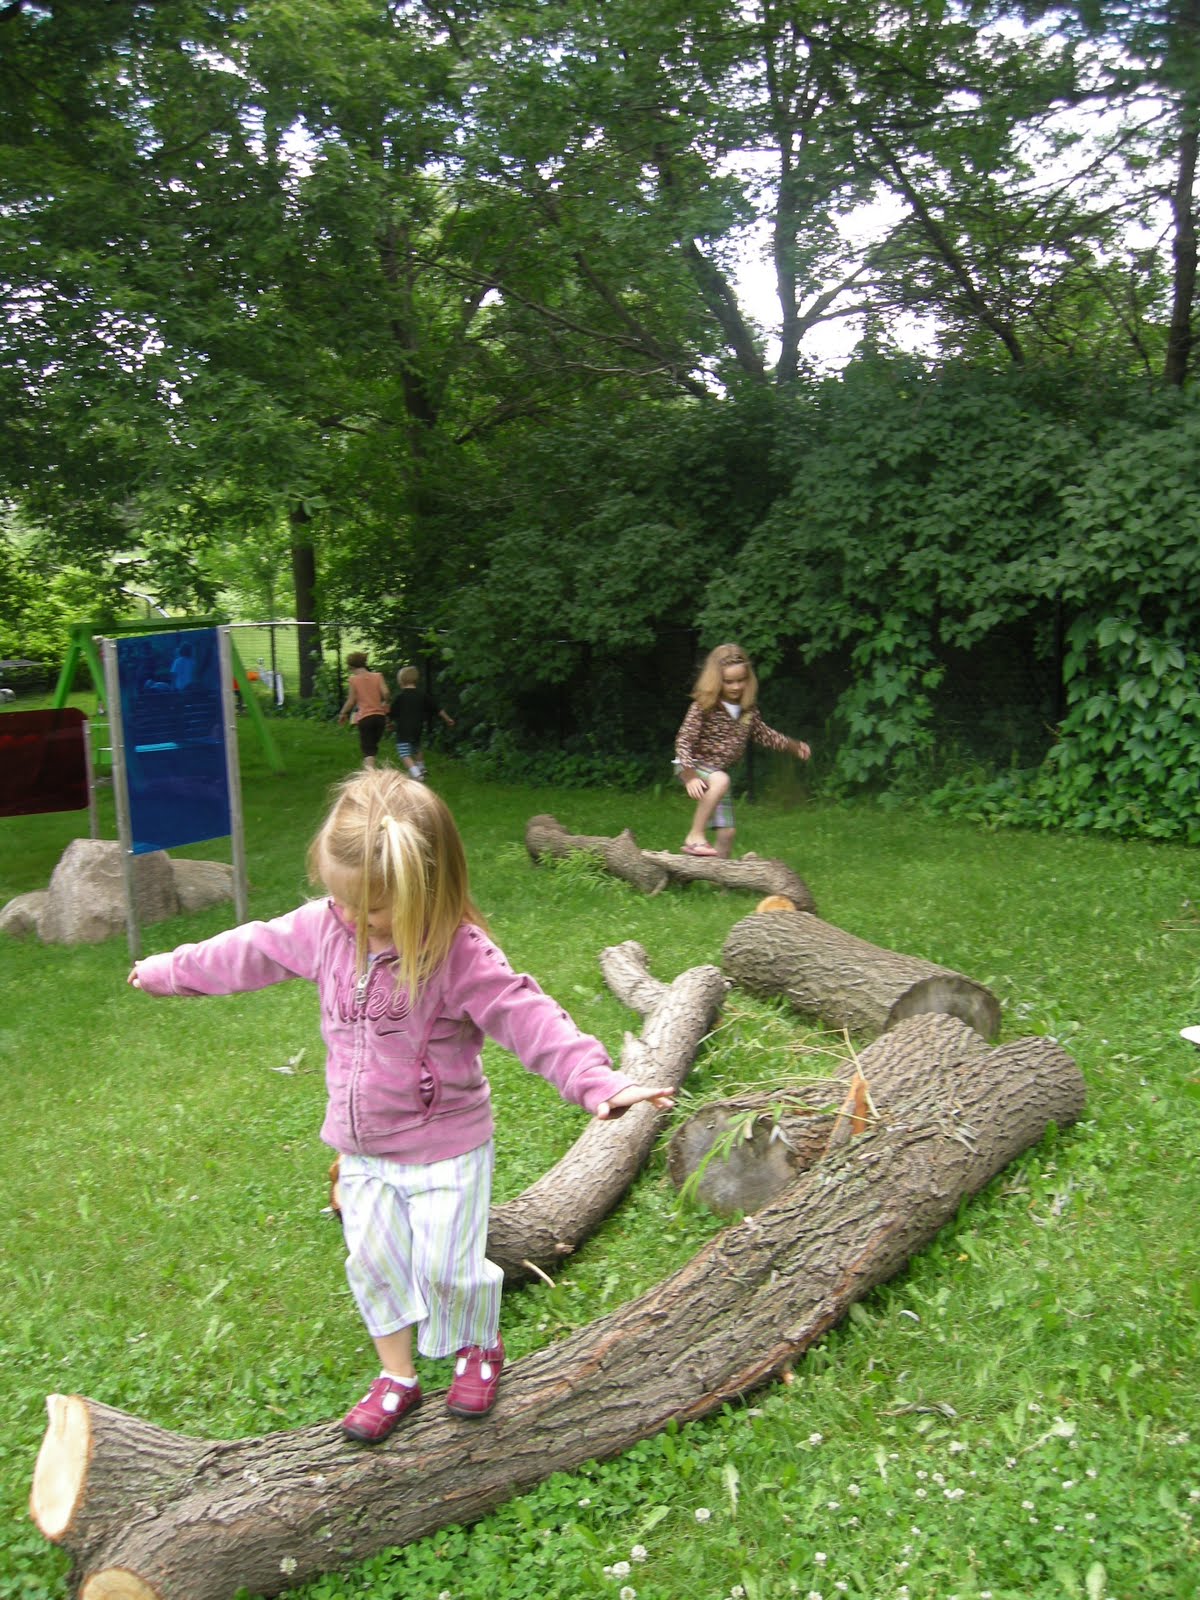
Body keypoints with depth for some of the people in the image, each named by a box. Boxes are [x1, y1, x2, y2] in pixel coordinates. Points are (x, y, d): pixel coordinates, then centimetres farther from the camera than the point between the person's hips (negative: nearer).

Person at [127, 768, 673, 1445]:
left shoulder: (460, 952, -26)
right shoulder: (323, 927, -8)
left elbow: (528, 1016, -31)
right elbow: (252, 952, 8)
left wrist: (597, 1080, -43)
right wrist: (170, 969, 19)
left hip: (446, 1147, -5)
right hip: (362, 1148, 5)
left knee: (447, 1267, 4)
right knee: (373, 1260, 14)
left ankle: (480, 1347, 36)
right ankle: (398, 1376, 35)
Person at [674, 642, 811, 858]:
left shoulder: (748, 710, -2)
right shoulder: (703, 707, -20)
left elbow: (762, 734, 17)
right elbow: (683, 740, -23)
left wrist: (792, 745, 11)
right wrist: (689, 776, -34)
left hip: (719, 772, 7)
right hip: (694, 767, -7)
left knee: (726, 833, 7)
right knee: (721, 780, -39)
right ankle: (695, 837, -36)